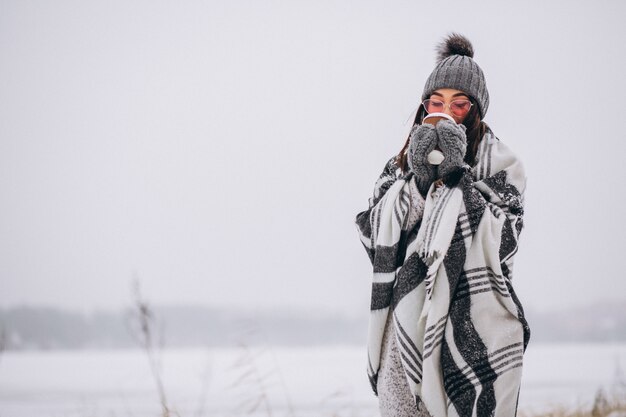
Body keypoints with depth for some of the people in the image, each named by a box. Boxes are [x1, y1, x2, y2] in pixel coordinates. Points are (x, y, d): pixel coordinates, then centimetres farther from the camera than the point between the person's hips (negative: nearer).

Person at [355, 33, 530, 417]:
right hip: (409, 324, 3)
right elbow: (375, 235, 2)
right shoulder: (402, 164, 13)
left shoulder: (500, 164, 3)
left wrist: (458, 180, -14)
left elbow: (499, 245, -10)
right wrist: (416, 181, -9)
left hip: (474, 331, -3)